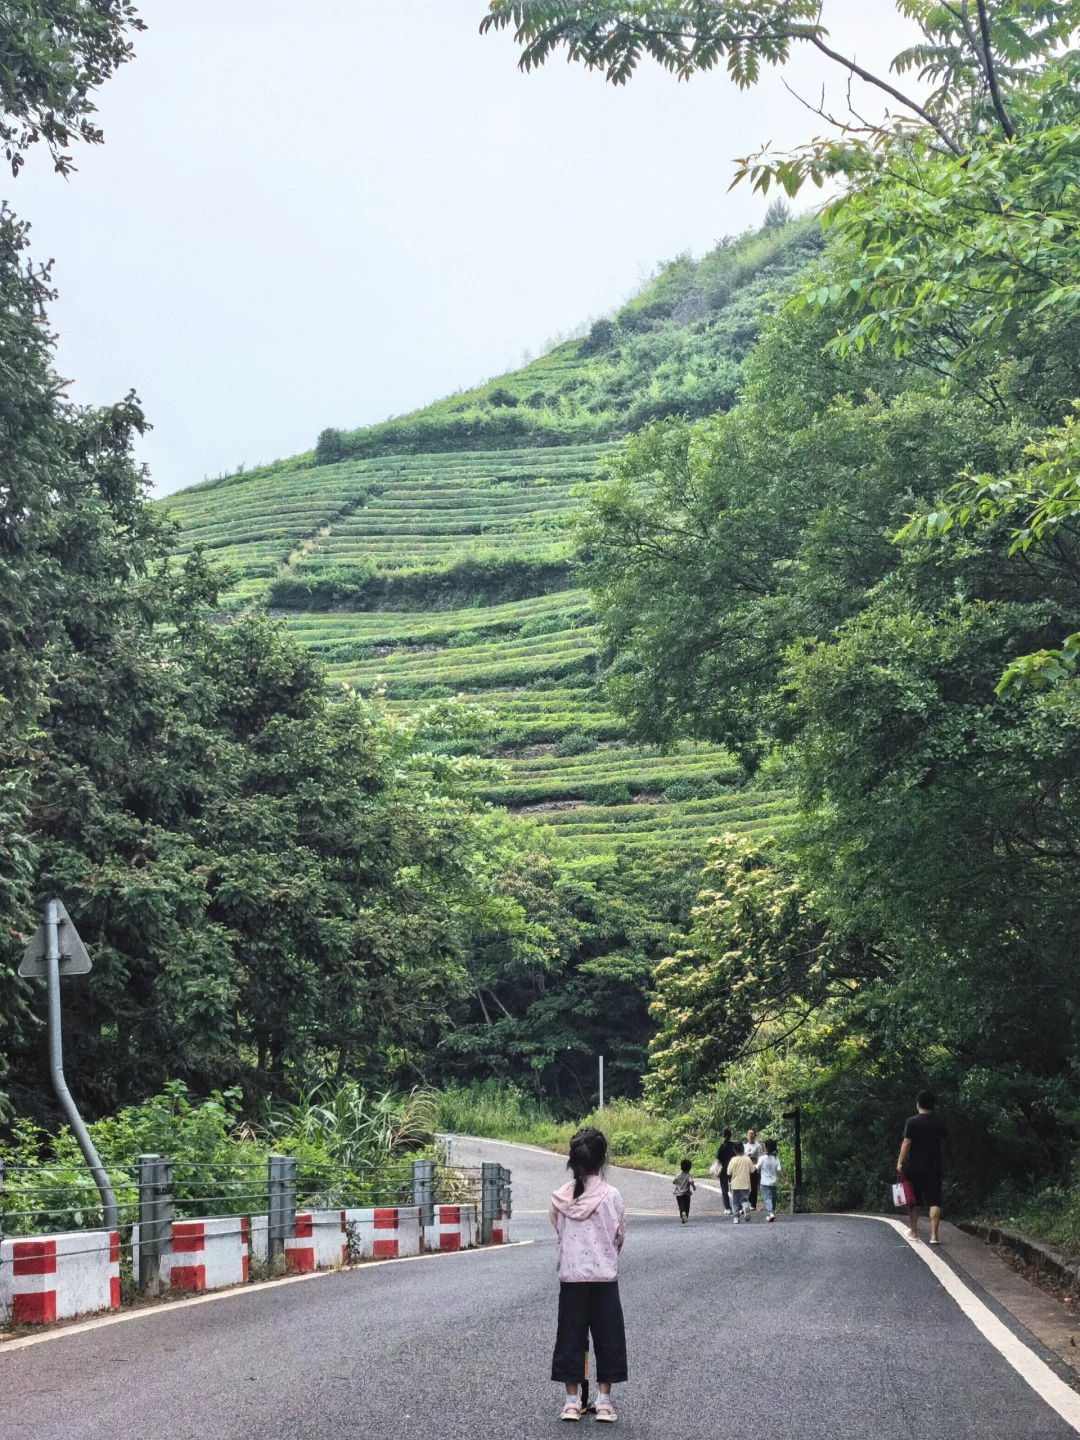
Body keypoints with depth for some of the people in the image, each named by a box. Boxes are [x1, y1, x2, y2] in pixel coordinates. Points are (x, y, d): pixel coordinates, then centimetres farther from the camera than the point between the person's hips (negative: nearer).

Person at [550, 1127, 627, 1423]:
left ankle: (571, 1401, 11)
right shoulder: (611, 1195, -8)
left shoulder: (560, 1197, -4)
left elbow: (558, 1232, 3)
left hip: (570, 1276, 1)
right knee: (607, 1337, 9)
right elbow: (620, 1235, 2)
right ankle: (604, 1401, 10)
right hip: (605, 1276, -1)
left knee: (571, 1336, 9)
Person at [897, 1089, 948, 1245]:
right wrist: (942, 1164, 21)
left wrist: (900, 1162, -7)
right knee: (934, 1201, -1)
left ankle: (914, 1232, 20)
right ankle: (934, 1235, -11)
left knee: (913, 1201, 12)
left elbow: (906, 1143, -12)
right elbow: (943, 1143, 10)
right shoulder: (939, 1122, 3)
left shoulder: (912, 1122, -9)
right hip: (934, 1166, 2)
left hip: (915, 1167, -2)